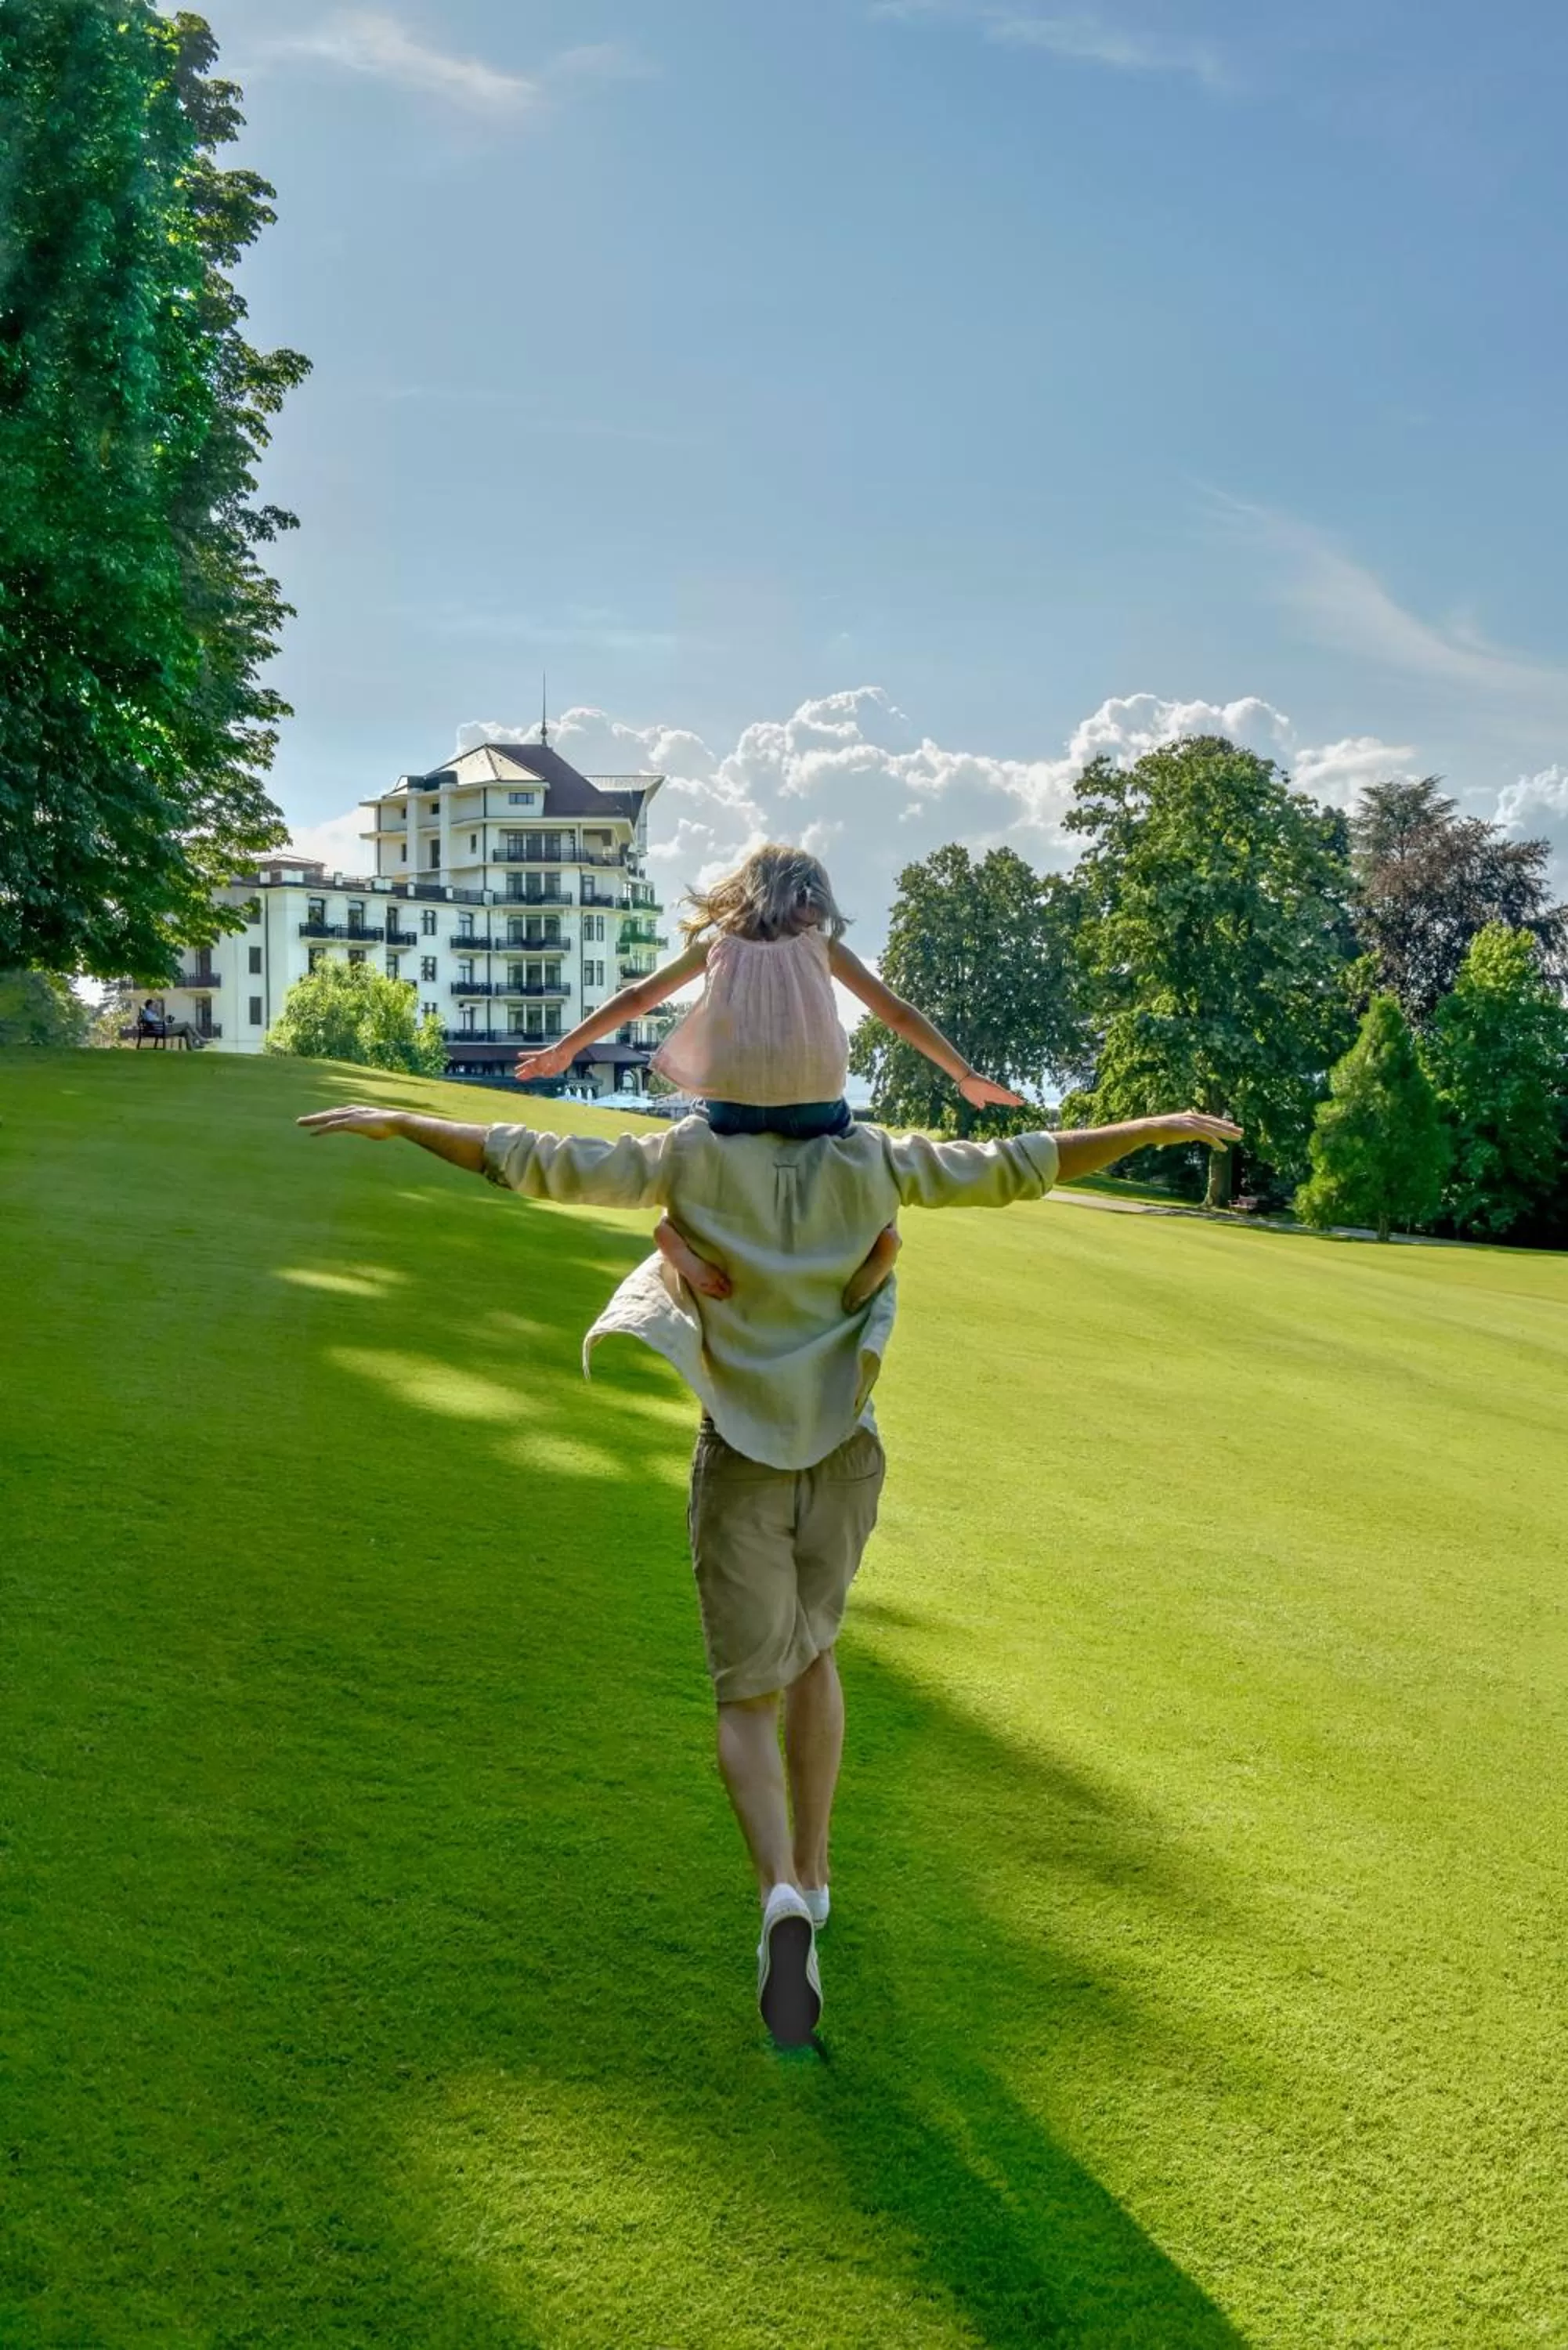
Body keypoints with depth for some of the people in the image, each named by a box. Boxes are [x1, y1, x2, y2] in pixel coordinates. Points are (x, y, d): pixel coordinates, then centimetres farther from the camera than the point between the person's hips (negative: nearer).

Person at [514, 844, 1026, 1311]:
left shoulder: (716, 941, 19)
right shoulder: (820, 942, 17)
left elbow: (638, 997, 21)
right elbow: (897, 1013, 16)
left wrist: (565, 1049, 29)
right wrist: (965, 1075, 23)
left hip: (734, 1105, 0)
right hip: (813, 1104, 0)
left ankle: (675, 1229, -7)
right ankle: (879, 1227, -6)